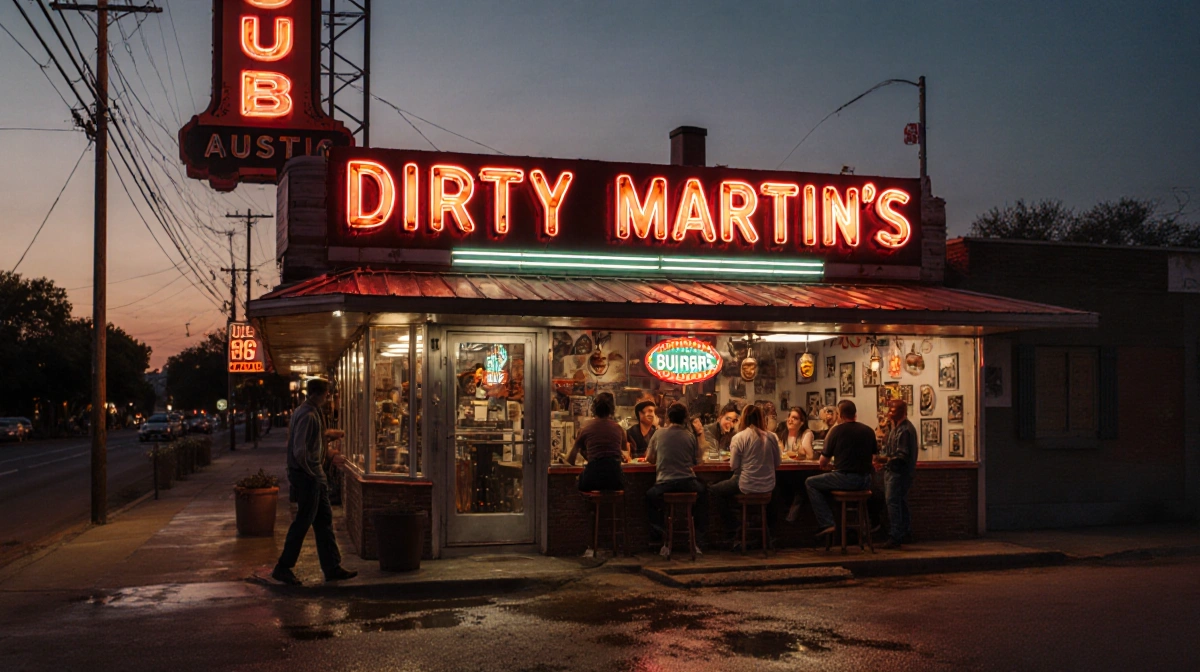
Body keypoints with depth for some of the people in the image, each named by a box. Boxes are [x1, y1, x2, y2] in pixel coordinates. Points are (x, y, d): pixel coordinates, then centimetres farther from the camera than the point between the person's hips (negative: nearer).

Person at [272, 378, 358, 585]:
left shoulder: (313, 412, 12)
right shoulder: (308, 415, -20)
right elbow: (300, 450, -25)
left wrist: (329, 435, 22)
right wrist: (310, 472, -17)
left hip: (314, 475, 10)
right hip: (307, 475, -10)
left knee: (324, 520, 12)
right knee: (303, 522, -2)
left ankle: (332, 567, 19)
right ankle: (283, 568, 9)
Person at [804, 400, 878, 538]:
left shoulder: (836, 430, -4)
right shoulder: (869, 431, 9)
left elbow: (823, 463, 1)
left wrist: (824, 464, 23)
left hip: (845, 479, -6)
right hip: (865, 482, 6)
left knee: (810, 483, 12)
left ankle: (826, 524, 0)